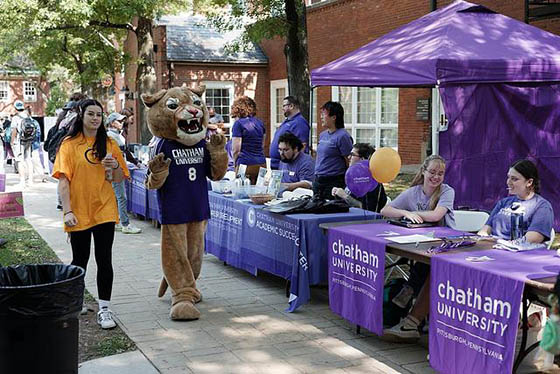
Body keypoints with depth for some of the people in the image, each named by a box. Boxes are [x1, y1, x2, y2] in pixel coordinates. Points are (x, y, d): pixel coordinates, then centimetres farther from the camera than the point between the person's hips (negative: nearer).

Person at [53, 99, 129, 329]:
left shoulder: (109, 144, 6)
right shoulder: (70, 144, -2)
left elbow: (120, 179, 11)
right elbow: (63, 180, -7)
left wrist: (115, 166, -11)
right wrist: (68, 211, -16)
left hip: (104, 209, 2)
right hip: (79, 212, -2)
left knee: (104, 259, -1)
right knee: (80, 260, 9)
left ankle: (104, 309, 6)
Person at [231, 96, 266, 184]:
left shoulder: (238, 123, -6)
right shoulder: (260, 123, 12)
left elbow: (236, 150, -10)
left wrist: (235, 164, 6)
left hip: (245, 164, -6)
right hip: (261, 164, 6)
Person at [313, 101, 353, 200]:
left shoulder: (342, 136, -13)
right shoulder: (322, 135, 13)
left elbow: (350, 162, -13)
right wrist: (316, 178, 18)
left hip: (334, 183, -8)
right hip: (318, 181, 8)